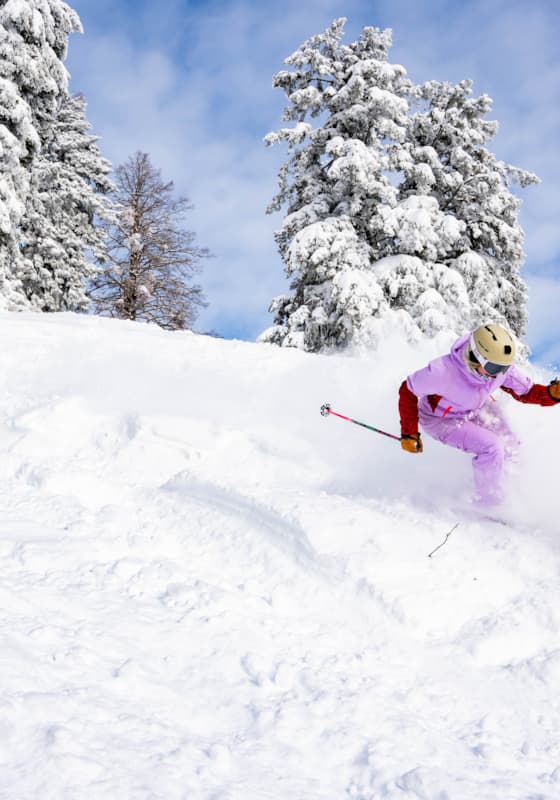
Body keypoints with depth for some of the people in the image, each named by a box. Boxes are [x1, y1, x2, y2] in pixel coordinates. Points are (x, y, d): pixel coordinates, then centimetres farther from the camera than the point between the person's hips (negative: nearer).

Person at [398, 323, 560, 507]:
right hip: (442, 419, -6)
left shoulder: (502, 365, -26)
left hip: (477, 408, 6)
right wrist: (409, 433, -23)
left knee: (511, 449, -1)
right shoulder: (443, 371, -41)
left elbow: (526, 391, -9)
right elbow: (407, 390, -25)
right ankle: (490, 505, -1)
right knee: (491, 448, -22)